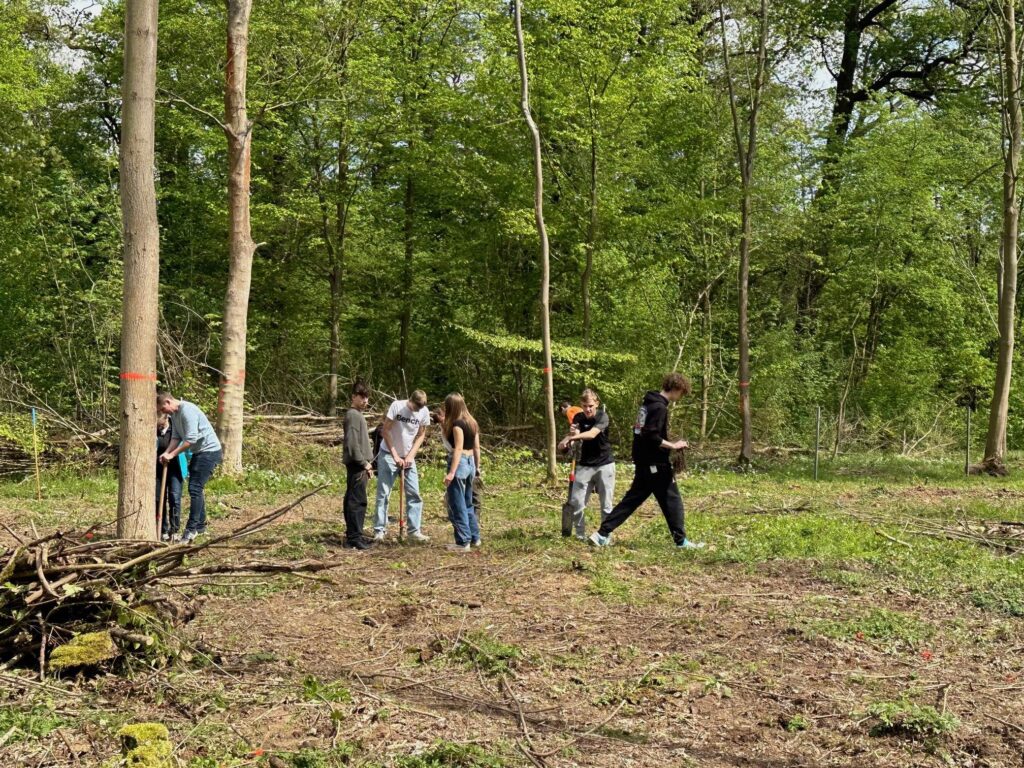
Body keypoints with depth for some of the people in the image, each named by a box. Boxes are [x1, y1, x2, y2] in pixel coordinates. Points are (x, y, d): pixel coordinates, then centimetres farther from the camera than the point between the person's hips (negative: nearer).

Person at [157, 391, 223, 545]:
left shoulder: (187, 410, -22)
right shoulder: (174, 413, 8)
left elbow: (190, 439, -25)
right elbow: (176, 437, 7)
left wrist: (172, 454, -21)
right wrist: (166, 453, -10)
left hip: (209, 451, -10)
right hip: (199, 452, 10)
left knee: (195, 489, -13)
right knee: (197, 488, 16)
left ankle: (192, 529, -11)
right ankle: (200, 525, 26)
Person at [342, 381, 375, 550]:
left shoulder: (358, 415, 19)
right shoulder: (353, 415, -12)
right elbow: (352, 443, -19)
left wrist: (367, 464, 19)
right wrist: (364, 463, -16)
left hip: (359, 466, 10)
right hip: (356, 465, -10)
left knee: (352, 500, 12)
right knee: (357, 501, -10)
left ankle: (352, 536, 16)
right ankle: (355, 537, -9)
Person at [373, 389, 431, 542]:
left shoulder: (424, 412, -9)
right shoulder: (397, 406, -18)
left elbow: (421, 435, 3)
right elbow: (385, 431, -15)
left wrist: (410, 455, -8)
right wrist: (395, 456, -17)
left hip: (408, 457, 4)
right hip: (389, 454, -3)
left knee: (414, 494, 1)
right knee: (383, 494, -2)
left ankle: (414, 531, 8)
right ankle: (379, 530, 5)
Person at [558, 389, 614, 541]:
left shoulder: (602, 416, -13)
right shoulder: (578, 418, 1)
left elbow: (592, 434, -30)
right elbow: (574, 437, -10)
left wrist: (571, 437, -43)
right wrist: (572, 435, -35)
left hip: (604, 465, -3)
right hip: (584, 466, 3)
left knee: (606, 504, 0)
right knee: (576, 502, -3)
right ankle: (580, 535, 9)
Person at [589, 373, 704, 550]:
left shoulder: (648, 403, 13)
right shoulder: (660, 407, -17)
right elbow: (652, 436, -25)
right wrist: (673, 445, -15)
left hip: (643, 463, 9)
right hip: (656, 465, -9)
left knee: (632, 499, 10)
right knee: (672, 500, 4)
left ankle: (602, 534, 5)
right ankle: (681, 540, 12)